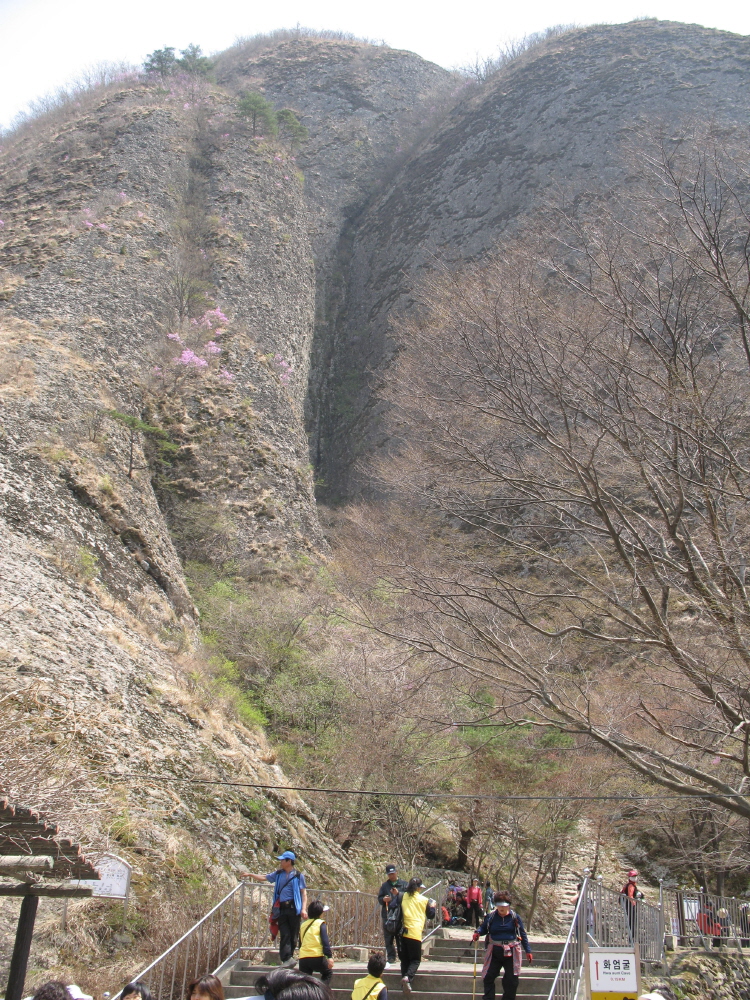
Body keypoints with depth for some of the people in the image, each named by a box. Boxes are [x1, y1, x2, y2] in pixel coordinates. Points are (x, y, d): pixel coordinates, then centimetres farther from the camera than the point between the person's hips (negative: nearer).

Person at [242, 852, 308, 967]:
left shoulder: (298, 876, 1)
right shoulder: (278, 874, 15)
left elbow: (304, 893, -1)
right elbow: (264, 878, 25)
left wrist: (303, 909, -11)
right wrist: (250, 874, 23)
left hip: (293, 908, -3)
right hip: (281, 909, 3)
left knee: (293, 935, 0)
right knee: (284, 935, -8)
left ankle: (287, 957, 9)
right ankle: (287, 958, -15)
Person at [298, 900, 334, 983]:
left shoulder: (303, 925, 17)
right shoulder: (320, 924, 0)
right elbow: (325, 942, -10)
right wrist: (330, 956, -12)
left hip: (303, 958, 4)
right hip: (317, 957, -4)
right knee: (328, 972, 22)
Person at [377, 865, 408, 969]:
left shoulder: (403, 884, 4)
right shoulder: (385, 885, 13)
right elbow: (379, 898, 12)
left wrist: (398, 894, -21)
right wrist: (383, 899, -10)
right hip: (387, 916, 3)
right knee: (388, 940, 4)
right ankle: (390, 959, 11)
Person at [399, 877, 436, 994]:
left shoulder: (403, 897, 4)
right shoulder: (423, 900, 1)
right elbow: (430, 915, 11)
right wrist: (432, 906, 29)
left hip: (404, 931, 3)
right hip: (416, 933, -3)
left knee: (405, 959, 13)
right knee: (415, 960, 2)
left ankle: (404, 983, 7)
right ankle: (408, 977, -23)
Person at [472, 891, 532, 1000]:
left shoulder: (514, 917, 0)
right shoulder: (491, 916, 0)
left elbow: (522, 934, 6)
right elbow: (483, 928, 11)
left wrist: (528, 951, 5)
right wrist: (477, 933, -12)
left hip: (511, 952, -1)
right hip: (494, 952, 1)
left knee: (511, 980, 3)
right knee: (488, 977, 1)